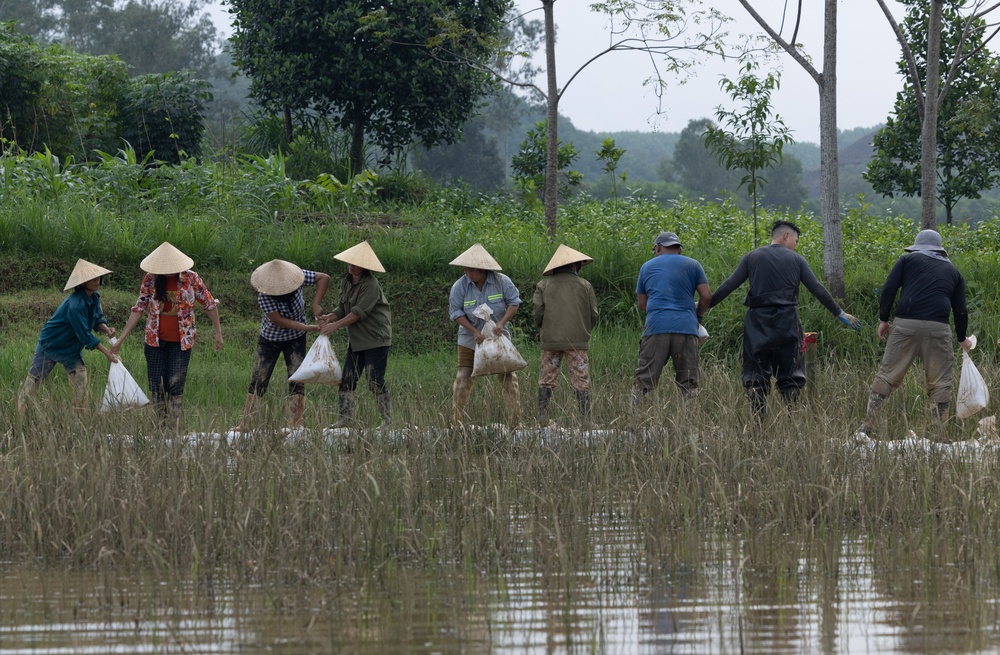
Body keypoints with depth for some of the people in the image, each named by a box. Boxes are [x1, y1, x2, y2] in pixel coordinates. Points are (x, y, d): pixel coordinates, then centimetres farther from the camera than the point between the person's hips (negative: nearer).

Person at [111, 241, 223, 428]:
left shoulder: (190, 278, -7)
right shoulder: (151, 279, -2)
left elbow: (209, 304, 3)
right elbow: (139, 309, 3)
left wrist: (218, 333, 5)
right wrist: (121, 339, 1)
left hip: (181, 342, -2)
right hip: (155, 341, 2)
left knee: (176, 386, -6)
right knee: (155, 385, 2)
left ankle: (176, 426, -1)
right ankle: (163, 424, 12)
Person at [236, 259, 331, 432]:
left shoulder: (296, 277, -20)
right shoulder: (264, 296, -28)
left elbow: (324, 278, -13)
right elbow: (279, 321, -29)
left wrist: (316, 304, -24)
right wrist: (309, 328, -31)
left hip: (295, 339, 2)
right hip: (271, 339, -2)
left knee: (297, 380, -6)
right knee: (258, 381, 0)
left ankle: (297, 425, -7)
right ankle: (245, 425, 5)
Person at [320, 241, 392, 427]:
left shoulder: (371, 285, -17)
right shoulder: (346, 282, 9)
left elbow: (359, 312, -21)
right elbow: (344, 307, 14)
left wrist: (336, 325, -21)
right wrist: (330, 317, -6)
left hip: (376, 339, -8)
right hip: (356, 340, 8)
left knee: (375, 382, -9)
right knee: (347, 380, 4)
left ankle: (388, 419, -2)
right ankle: (346, 418, 7)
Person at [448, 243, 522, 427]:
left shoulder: (501, 281, -12)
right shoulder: (460, 286, -12)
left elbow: (514, 302, -6)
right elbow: (456, 312, -9)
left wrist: (502, 323, -22)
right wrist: (475, 332, -19)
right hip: (470, 341, 0)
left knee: (508, 378, 0)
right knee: (463, 379, -5)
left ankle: (515, 421, 7)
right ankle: (456, 422, 2)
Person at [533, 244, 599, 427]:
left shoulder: (543, 285, 4)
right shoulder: (584, 286, 3)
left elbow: (537, 312, -3)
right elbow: (593, 315, 3)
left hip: (550, 341, 1)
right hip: (577, 341, -1)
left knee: (547, 379, 9)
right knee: (581, 380, 2)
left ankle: (543, 417, 2)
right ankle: (585, 419, -3)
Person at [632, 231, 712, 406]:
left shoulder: (647, 267, 16)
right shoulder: (692, 265, 11)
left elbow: (641, 304, 19)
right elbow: (706, 296, 5)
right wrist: (698, 316, 21)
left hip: (656, 327, 0)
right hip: (686, 328, 0)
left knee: (643, 380, -1)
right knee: (688, 382, 3)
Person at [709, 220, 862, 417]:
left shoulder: (751, 258, 7)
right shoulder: (796, 260, 6)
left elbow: (728, 286, 2)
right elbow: (818, 289, 3)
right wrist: (840, 314, 9)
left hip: (758, 325, 0)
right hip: (787, 324, 0)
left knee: (756, 378, 5)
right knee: (790, 378, 8)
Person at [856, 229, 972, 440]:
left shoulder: (908, 260, 14)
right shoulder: (952, 271, 21)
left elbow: (889, 289, 3)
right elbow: (960, 309, 19)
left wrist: (883, 319, 10)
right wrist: (962, 339, 32)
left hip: (906, 325, -1)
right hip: (938, 328, 1)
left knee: (887, 375, 4)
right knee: (939, 383, 6)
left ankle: (867, 426, -2)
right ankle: (941, 434, 3)